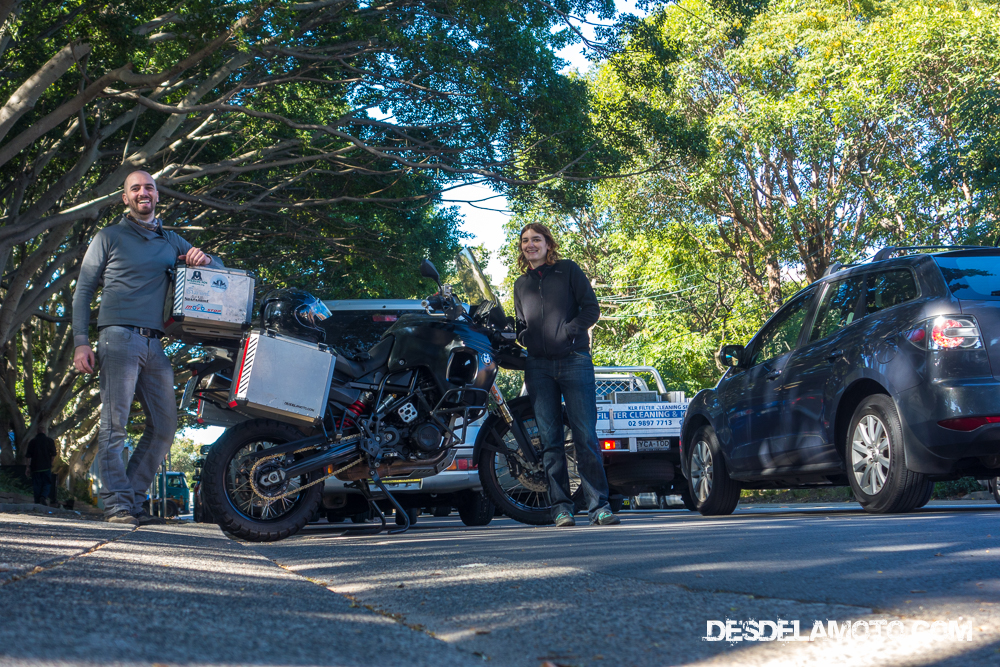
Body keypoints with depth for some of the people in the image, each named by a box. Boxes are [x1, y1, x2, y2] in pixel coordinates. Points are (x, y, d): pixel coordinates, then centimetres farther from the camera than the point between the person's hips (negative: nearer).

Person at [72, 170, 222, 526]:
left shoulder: (172, 241, 21)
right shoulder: (109, 237, 10)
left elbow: (220, 269, 27)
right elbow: (83, 291, 7)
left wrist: (204, 259, 1)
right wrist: (81, 343, -5)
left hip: (156, 345, 5)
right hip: (119, 338, -5)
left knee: (164, 426, 3)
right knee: (114, 423, -11)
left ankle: (133, 500, 10)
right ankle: (117, 504, -11)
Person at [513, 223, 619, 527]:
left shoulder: (568, 270, 8)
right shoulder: (521, 284, 21)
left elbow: (591, 309, 1)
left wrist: (566, 331, -11)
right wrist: (523, 337, 4)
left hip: (574, 361, -4)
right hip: (538, 366, 4)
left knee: (585, 436, -8)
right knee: (550, 440, 0)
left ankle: (599, 505, -7)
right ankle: (561, 507, 3)